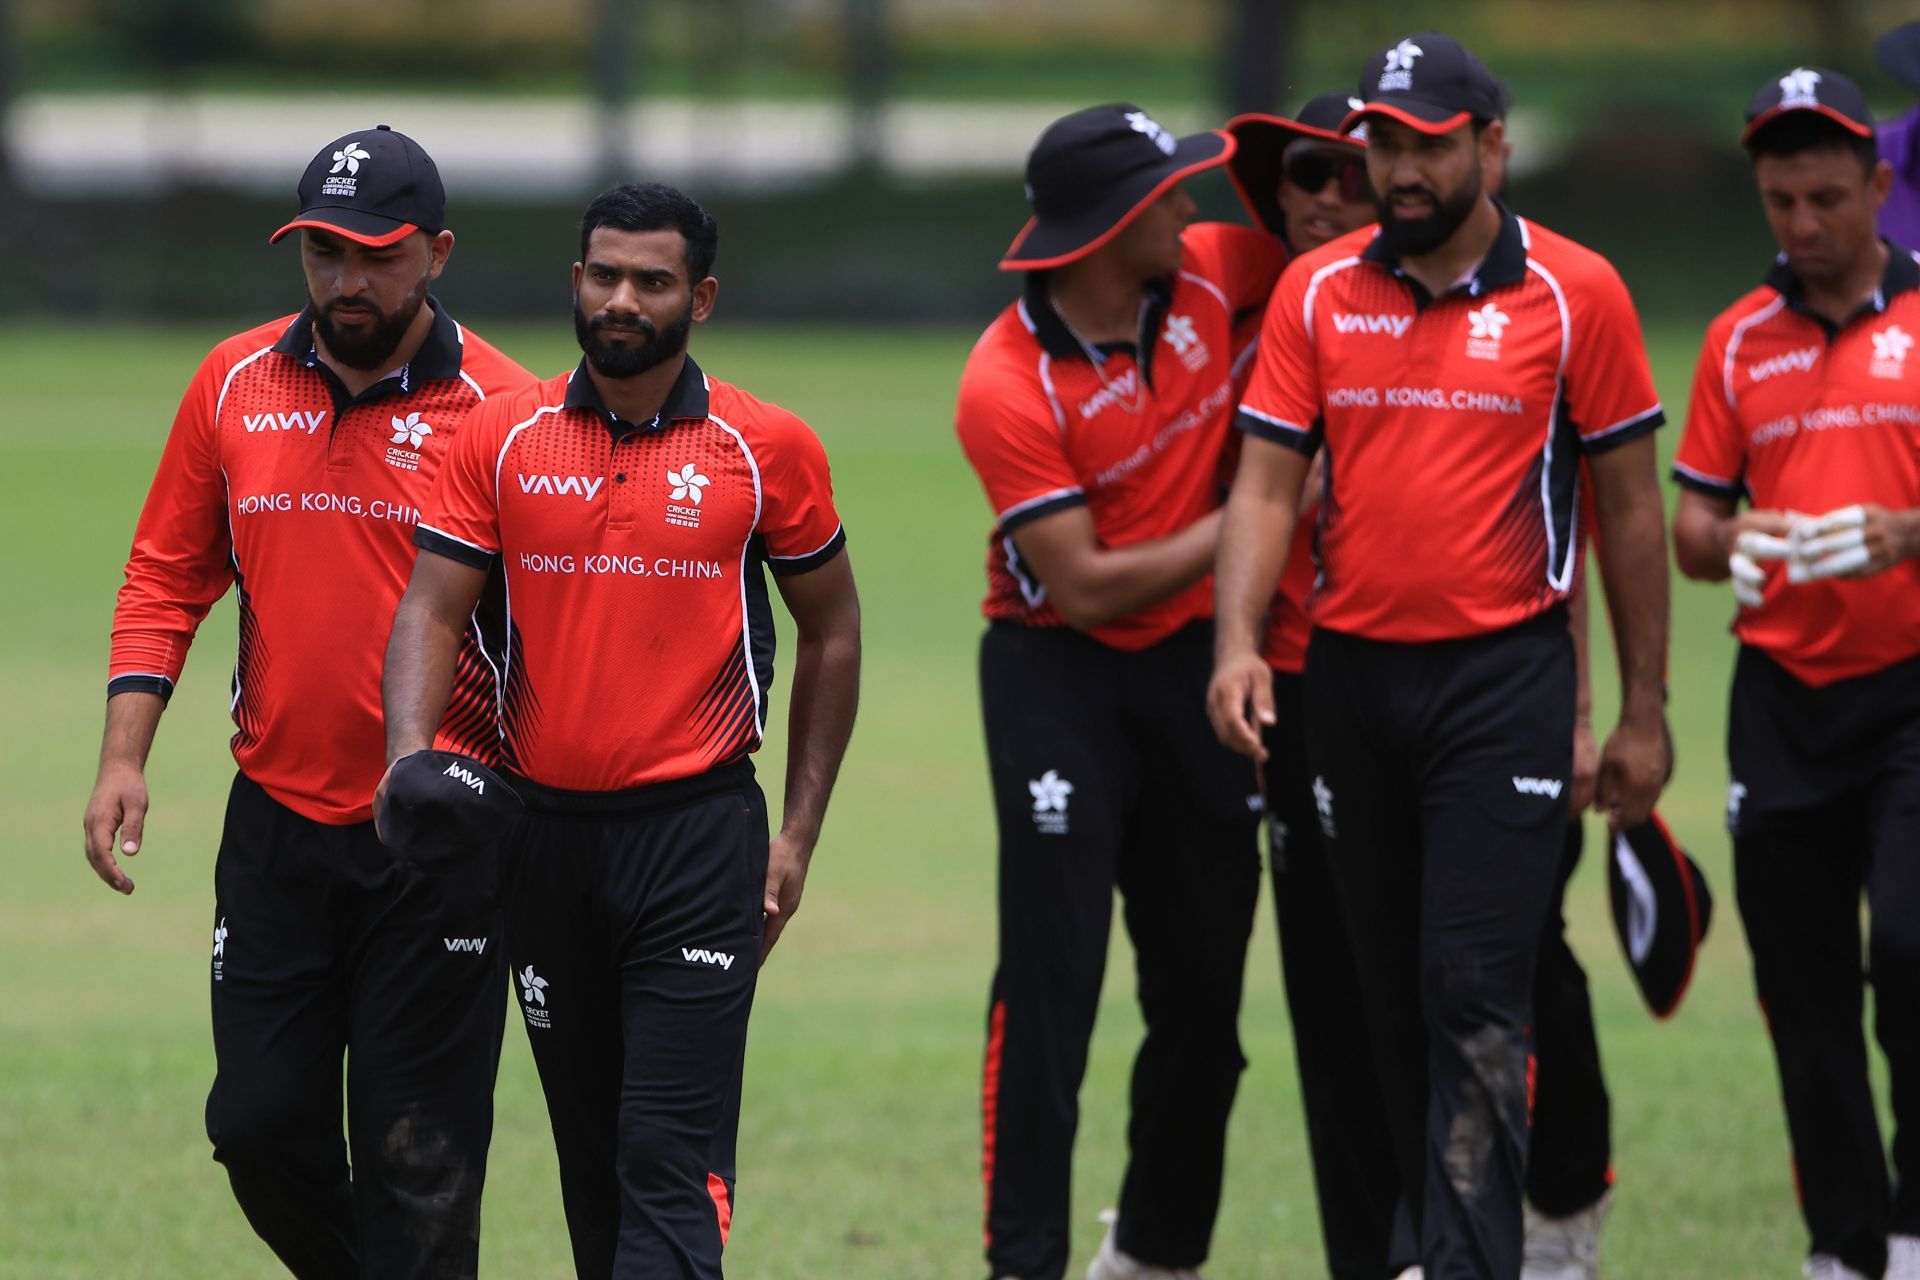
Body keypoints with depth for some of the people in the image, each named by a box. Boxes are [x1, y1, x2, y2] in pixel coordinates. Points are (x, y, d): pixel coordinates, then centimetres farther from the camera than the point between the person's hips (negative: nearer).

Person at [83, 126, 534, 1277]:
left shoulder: (500, 407, -6)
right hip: (276, 825, 4)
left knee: (417, 1159, -4)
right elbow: (168, 580, 12)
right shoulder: (233, 385, 6)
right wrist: (125, 758, 2)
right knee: (258, 1120, 4)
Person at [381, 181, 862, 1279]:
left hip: (698, 830, -3)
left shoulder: (768, 449, 0)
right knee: (588, 1152, 11)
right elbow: (433, 610, 1)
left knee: (671, 1157, -13)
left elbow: (831, 632, 9)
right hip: (545, 831, 3)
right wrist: (410, 760, -18)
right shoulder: (502, 438, 4)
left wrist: (799, 834, 4)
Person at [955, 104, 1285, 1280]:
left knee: (1204, 985, 9)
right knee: (1052, 977, -11)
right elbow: (1086, 586, -19)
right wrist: (1246, 519, -13)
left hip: (1194, 663, 6)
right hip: (1058, 672, -6)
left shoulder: (1208, 278, -5)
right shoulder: (1007, 386, -20)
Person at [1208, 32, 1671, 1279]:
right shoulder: (1316, 292, 5)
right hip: (1354, 673, 4)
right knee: (1393, 990, 10)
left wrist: (1644, 710, 1)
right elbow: (1268, 483, 2)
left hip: (1504, 675, -4)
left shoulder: (1575, 292, -3)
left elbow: (1630, 504, 2)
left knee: (1475, 990, -12)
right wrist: (1239, 645, -15)